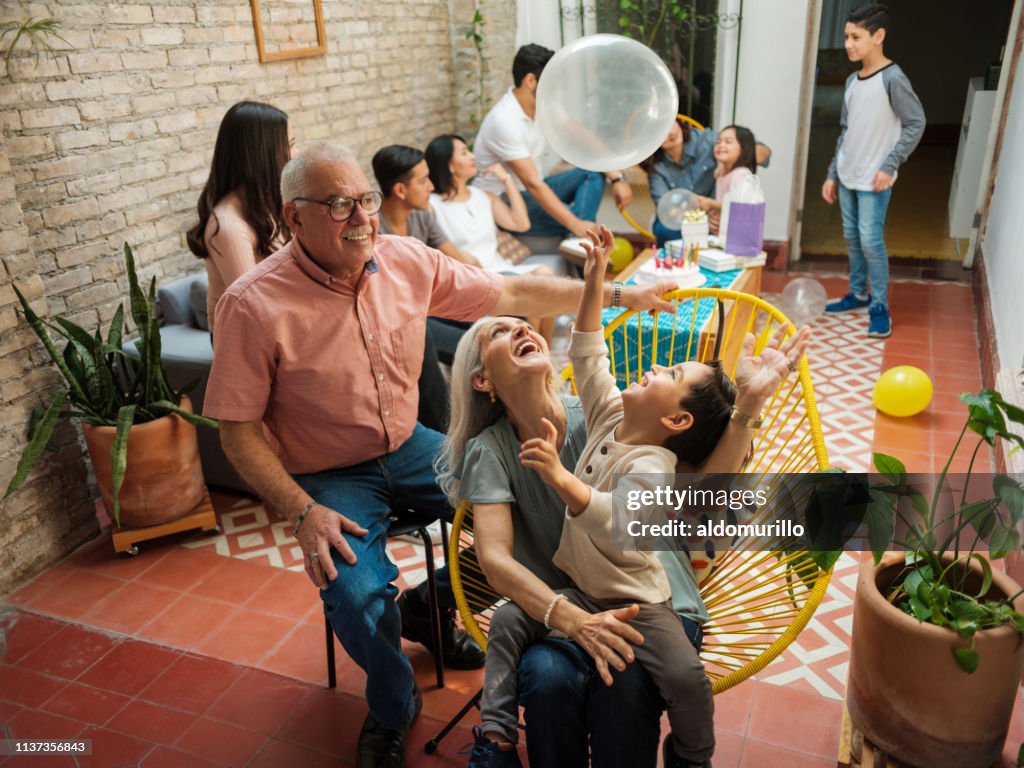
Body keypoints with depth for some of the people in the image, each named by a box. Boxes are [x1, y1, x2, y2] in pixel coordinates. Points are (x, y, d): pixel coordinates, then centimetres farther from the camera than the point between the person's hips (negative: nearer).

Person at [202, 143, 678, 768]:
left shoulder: (408, 261, -6)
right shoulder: (254, 306, -18)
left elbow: (512, 294, 1)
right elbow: (239, 430, -13)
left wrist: (621, 294, 1)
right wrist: (303, 512, -23)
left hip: (410, 448, 5)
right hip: (329, 478, -4)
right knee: (360, 600, -27)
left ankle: (428, 609, 20)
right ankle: (392, 713, 10)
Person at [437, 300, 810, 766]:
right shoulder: (489, 449, -5)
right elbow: (495, 559, -15)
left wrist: (747, 403, -29)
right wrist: (577, 622, -30)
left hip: (657, 604, 0)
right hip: (559, 615, 1)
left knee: (623, 676, -31)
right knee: (549, 675, -31)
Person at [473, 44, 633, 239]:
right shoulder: (504, 121, -26)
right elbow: (532, 184, -29)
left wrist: (617, 178, -14)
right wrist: (575, 224, -33)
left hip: (532, 190, 9)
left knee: (594, 171, -9)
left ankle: (578, 241, -23)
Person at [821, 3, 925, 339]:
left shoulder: (892, 78, -13)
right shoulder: (852, 81, 8)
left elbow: (916, 124, -12)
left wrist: (890, 165, -18)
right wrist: (833, 173, 13)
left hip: (874, 178, -7)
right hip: (848, 175, 7)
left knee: (871, 240, -8)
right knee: (851, 237, 13)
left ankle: (880, 307, 3)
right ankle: (858, 294, 27)